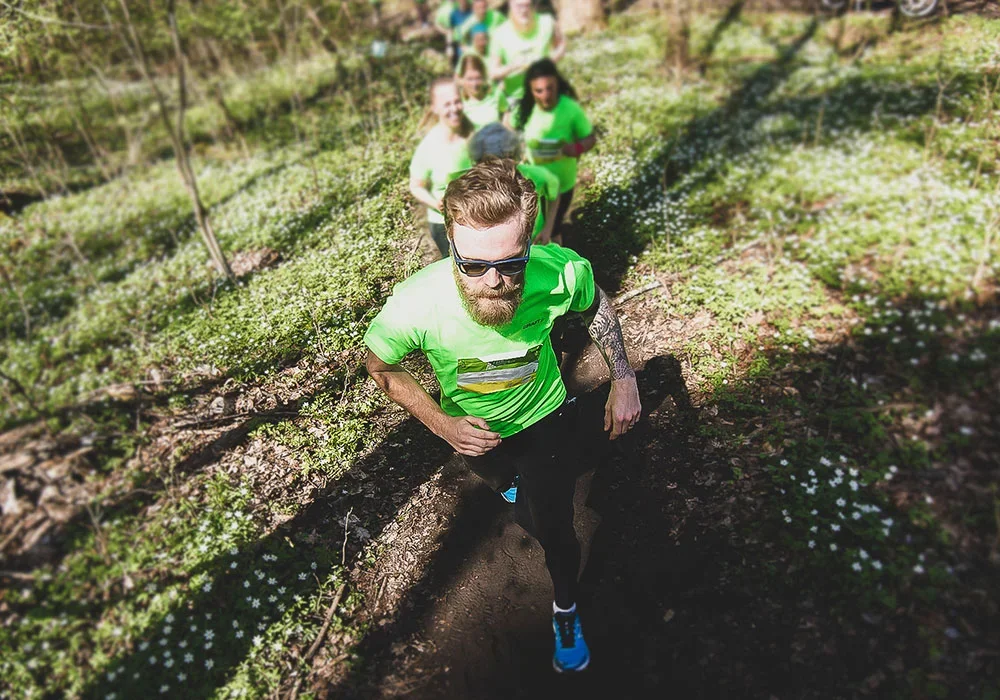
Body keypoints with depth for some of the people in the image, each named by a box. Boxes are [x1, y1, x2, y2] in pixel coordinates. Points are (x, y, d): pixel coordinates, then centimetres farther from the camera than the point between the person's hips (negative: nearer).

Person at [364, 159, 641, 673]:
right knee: (505, 482, 32)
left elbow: (595, 305, -9)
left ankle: (565, 606, 44)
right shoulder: (414, 306, -39)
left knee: (555, 531, 8)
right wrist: (441, 424, -25)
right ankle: (512, 487, 73)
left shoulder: (562, 273, -36)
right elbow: (381, 366, -15)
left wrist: (623, 380, -15)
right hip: (473, 430, 1)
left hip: (545, 417, -1)